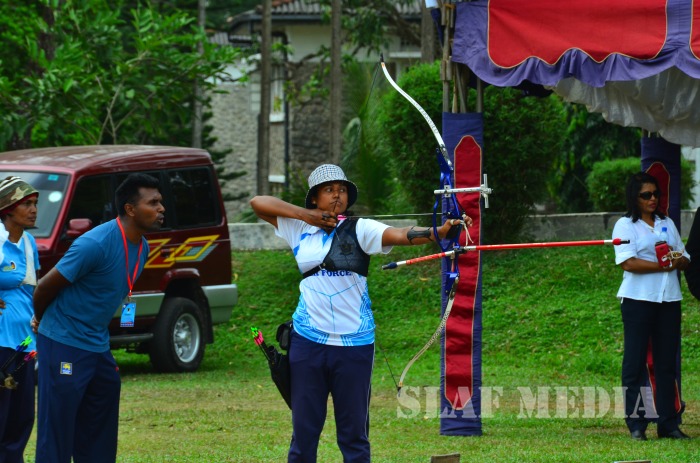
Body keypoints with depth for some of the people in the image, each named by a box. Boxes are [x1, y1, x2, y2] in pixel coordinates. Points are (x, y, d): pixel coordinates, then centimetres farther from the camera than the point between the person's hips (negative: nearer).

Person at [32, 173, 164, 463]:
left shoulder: (141, 247, 5)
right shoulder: (96, 244, -22)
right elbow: (45, 288, -13)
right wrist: (41, 321, 5)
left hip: (99, 348, 8)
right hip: (64, 345, -8)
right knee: (56, 438, -6)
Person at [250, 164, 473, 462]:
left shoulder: (359, 230, -3)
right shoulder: (299, 229, 6)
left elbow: (400, 235, -19)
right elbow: (258, 202, 5)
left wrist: (438, 233, -38)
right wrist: (306, 215, -6)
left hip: (354, 343, -2)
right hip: (308, 341, 2)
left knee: (354, 432, 2)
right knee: (304, 430, 6)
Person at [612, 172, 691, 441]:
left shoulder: (667, 224, 18)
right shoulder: (626, 225, 0)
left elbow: (684, 259, 15)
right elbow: (628, 262, -13)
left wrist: (678, 261, -8)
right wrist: (663, 266, -15)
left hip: (669, 299, 5)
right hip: (638, 299, -5)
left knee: (667, 362, 4)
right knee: (635, 361, -5)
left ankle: (668, 423, 7)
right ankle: (636, 425, -3)